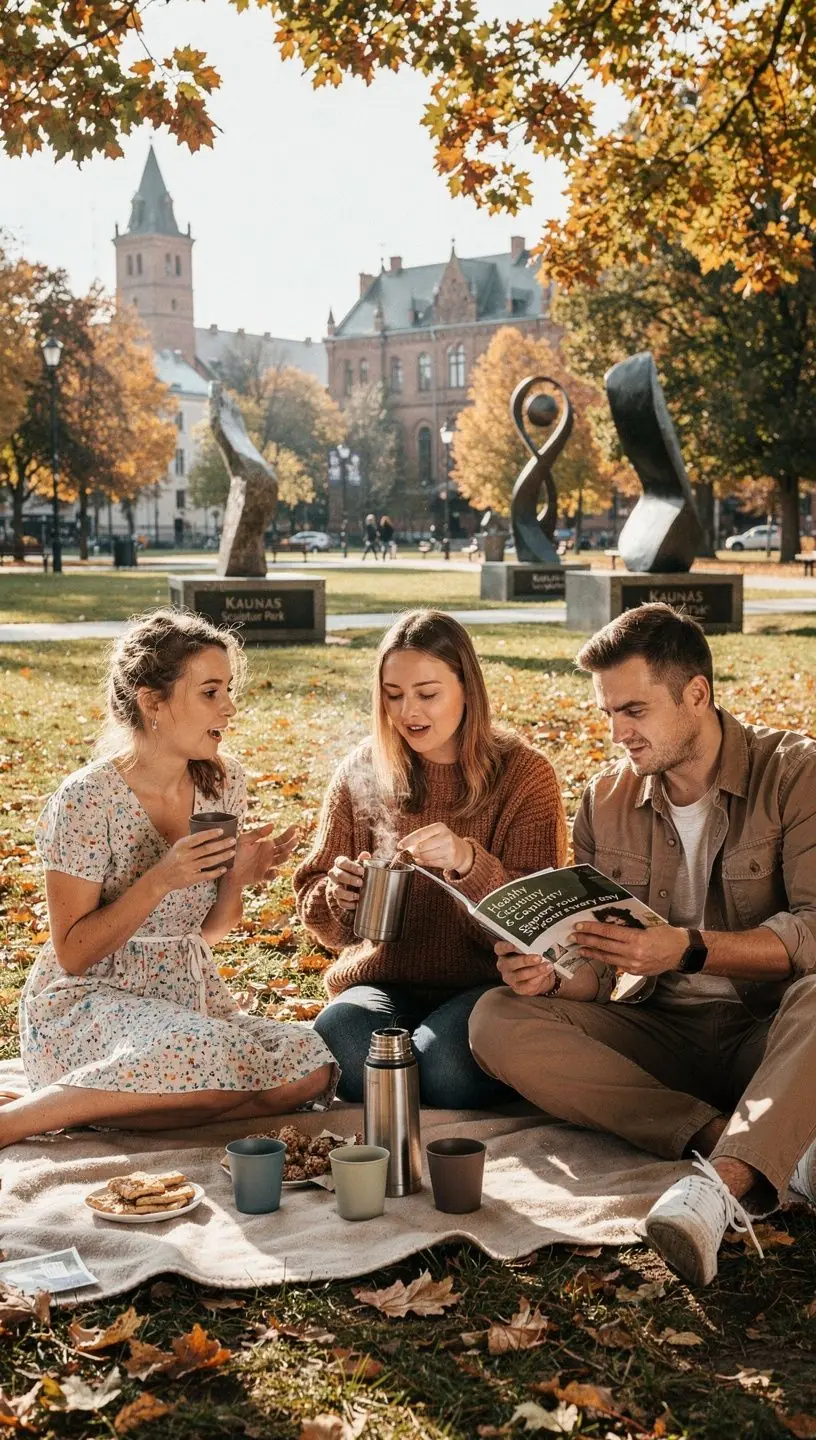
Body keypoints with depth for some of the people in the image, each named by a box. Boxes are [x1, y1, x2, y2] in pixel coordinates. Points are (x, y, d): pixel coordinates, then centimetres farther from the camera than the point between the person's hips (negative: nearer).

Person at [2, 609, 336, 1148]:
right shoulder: (86, 801, -16)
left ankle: (112, 1113, -9)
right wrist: (158, 880, -25)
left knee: (309, 1072, -19)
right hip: (88, 1003, -6)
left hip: (189, 995, 7)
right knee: (224, 1062, -34)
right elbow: (73, 954, -13)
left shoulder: (223, 782, 3)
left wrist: (238, 876, -9)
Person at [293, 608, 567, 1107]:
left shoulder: (523, 774, -1)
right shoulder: (362, 773, 6)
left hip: (485, 983, -2)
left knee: (442, 1064, -35)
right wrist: (337, 898, -15)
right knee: (338, 1041, -32)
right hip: (382, 981, 2)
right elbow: (316, 912, 11)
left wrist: (469, 862, -30)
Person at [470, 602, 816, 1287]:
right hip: (660, 1036, 5)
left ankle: (722, 1181, -51)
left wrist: (688, 948, -32)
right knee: (499, 1019, -20)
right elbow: (597, 972, 8)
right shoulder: (607, 801, 7)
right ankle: (724, 1140, -29)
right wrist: (551, 975, -17)